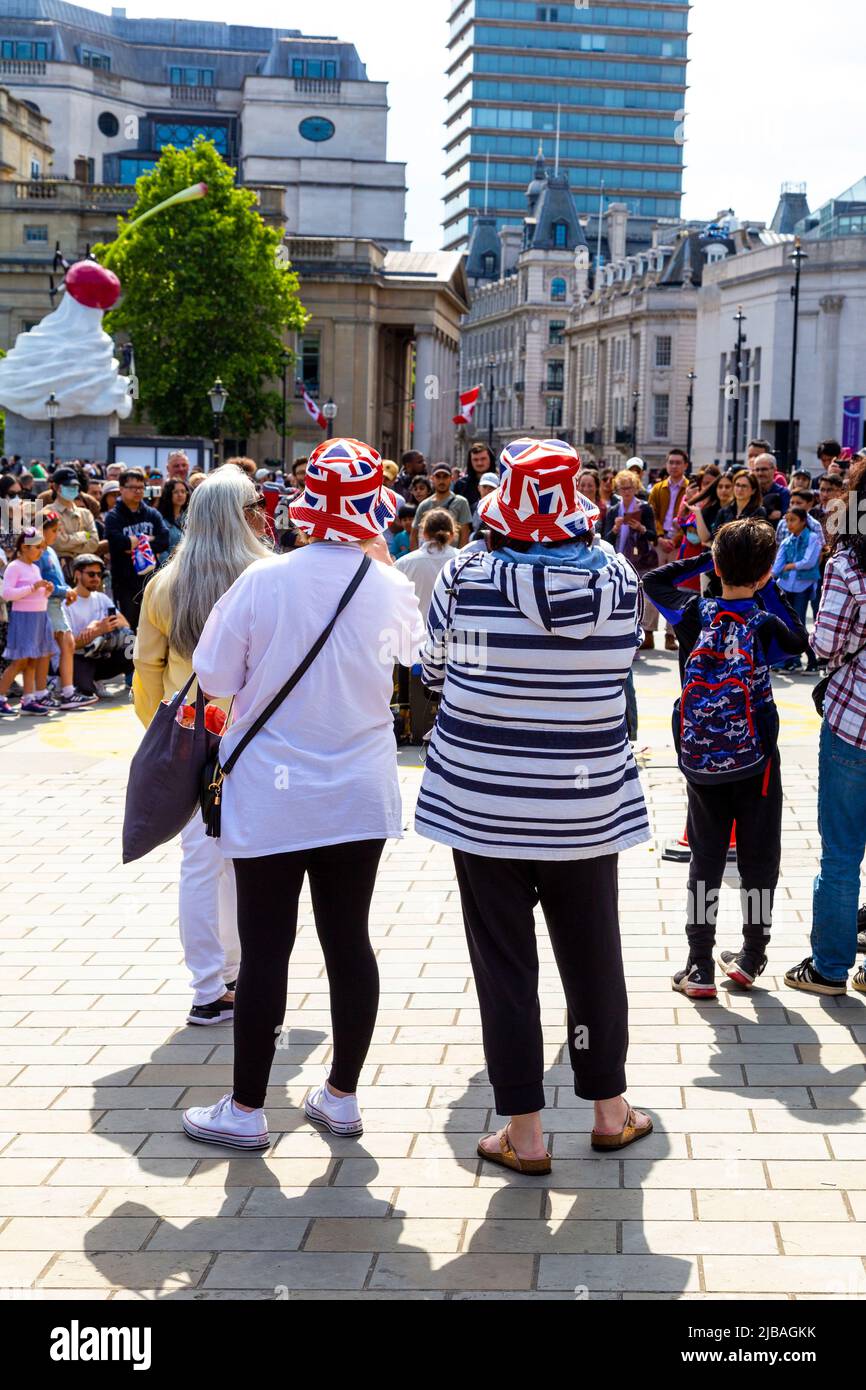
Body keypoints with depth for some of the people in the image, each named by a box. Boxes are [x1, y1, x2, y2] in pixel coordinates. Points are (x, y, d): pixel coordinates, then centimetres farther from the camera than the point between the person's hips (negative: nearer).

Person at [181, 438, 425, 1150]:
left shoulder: (264, 580, -15)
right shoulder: (391, 588, -8)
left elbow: (215, 678, -6)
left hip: (269, 800, -2)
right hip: (360, 797, 3)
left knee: (265, 950, 5)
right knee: (350, 941, 12)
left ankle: (247, 1109, 16)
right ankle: (342, 1096, 23)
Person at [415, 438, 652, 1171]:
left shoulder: (467, 578, -13)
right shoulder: (619, 580, -8)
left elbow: (435, 669, 1)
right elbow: (620, 666, 6)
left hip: (483, 801, -2)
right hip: (586, 806, 2)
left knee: (506, 965, 8)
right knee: (593, 955, 17)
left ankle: (525, 1132, 15)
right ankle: (610, 1109, 31)